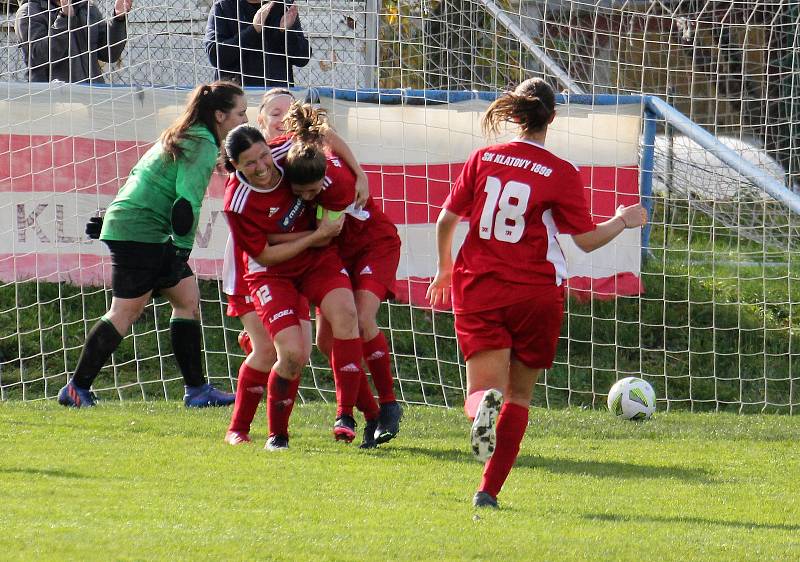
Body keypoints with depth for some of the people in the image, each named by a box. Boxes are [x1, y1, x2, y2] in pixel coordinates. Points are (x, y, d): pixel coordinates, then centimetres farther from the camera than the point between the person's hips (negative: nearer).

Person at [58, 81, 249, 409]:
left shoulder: (184, 137, 18)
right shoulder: (203, 145, -14)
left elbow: (140, 175, 22)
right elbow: (188, 199, -22)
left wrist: (113, 217, 24)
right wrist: (182, 249, -19)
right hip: (139, 232, -11)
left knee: (187, 298, 8)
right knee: (127, 312, -7)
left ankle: (196, 390, 8)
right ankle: (77, 388, -2)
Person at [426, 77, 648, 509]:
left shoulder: (483, 159, 3)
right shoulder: (560, 174, -5)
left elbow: (446, 219, 8)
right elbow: (587, 240, -2)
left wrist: (445, 269, 25)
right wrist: (624, 220, 18)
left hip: (478, 287, 1)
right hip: (536, 292, -1)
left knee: (483, 387, -2)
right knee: (519, 394, 12)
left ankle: (484, 405, -40)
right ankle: (490, 490, 4)